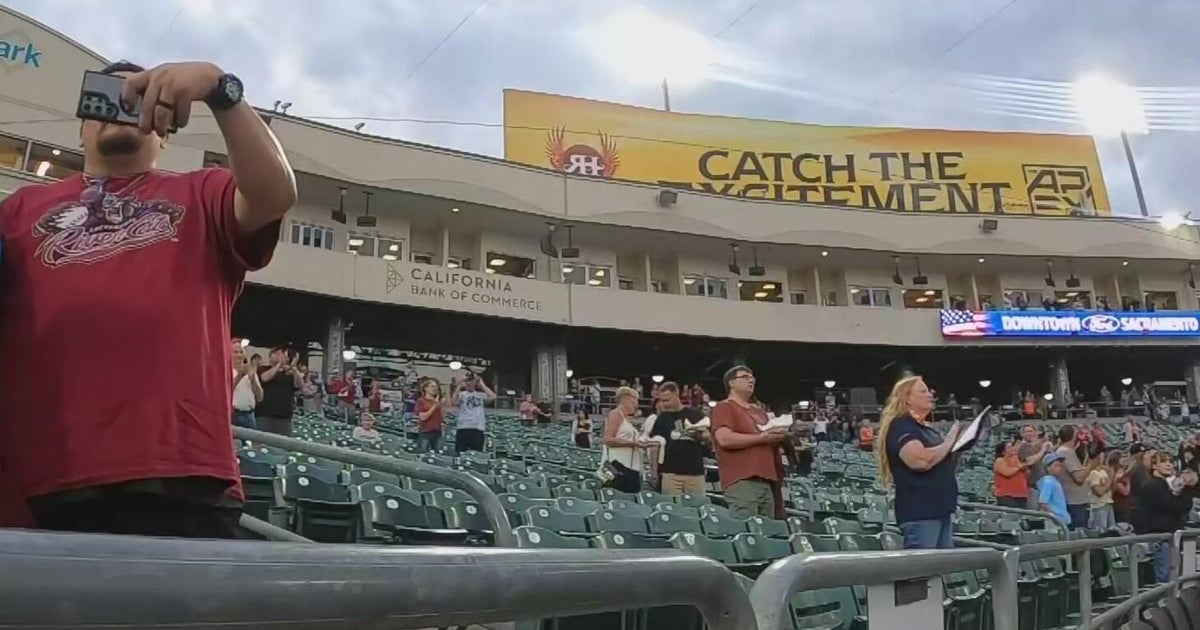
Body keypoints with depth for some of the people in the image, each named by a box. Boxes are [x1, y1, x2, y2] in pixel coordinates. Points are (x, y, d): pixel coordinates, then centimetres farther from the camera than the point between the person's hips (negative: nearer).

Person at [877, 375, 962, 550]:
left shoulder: (927, 428, 18)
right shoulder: (900, 426, -11)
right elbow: (922, 460, -27)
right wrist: (950, 440, -15)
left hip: (941, 508, 10)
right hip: (919, 511, -10)